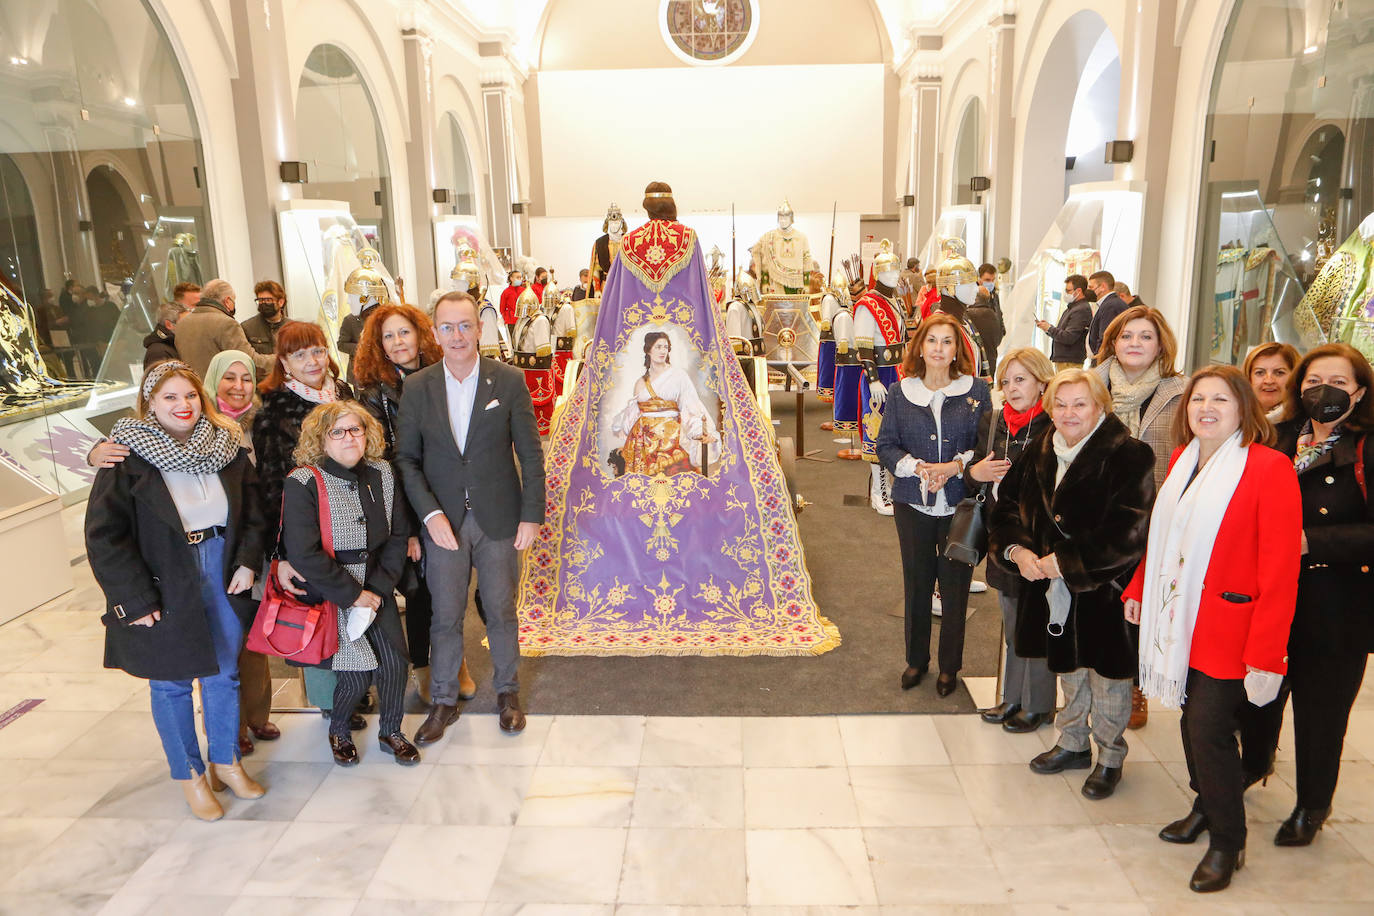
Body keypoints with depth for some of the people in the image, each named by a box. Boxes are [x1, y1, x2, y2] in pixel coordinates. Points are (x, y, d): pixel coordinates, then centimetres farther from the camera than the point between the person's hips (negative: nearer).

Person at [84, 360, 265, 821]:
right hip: (163, 590, -3)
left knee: (225, 674, 14)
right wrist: (134, 599, -15)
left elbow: (253, 511, 9)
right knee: (171, 683, 10)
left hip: (223, 577, 4)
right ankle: (189, 775, 28)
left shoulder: (225, 446, 1)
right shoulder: (127, 459, -12)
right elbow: (103, 536, -13)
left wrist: (248, 561, -3)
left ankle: (226, 761, 33)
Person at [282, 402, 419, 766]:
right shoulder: (304, 483, -15)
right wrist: (353, 595, -17)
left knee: (395, 661, -7)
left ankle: (390, 732, 21)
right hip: (328, 594, -4)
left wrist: (379, 589, -8)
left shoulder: (381, 474, 0)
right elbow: (303, 555, -20)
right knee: (358, 673, -8)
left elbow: (398, 536, 3)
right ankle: (338, 729, 25)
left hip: (376, 588, 4)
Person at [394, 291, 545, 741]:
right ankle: (443, 700, 29)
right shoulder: (416, 387, -2)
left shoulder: (509, 381, -6)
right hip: (443, 520, 1)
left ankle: (508, 691, 34)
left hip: (498, 518, -1)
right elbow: (405, 458, 1)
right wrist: (430, 514, -11)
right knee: (445, 615, 10)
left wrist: (531, 515, -6)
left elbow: (530, 453, -3)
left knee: (501, 610, 13)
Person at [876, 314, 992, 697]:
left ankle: (949, 666, 24)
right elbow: (886, 446, 3)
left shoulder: (976, 390, 0)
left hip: (961, 504, -1)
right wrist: (917, 467, -15)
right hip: (913, 504, 1)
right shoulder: (901, 392, 4)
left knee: (955, 585, 6)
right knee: (917, 583, 11)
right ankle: (916, 659, 29)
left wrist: (955, 467, -17)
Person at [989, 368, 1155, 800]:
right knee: (1067, 668, 21)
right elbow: (1007, 506, 8)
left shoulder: (1129, 457, -16)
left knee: (1107, 674, 9)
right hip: (1052, 588, 6)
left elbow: (1127, 533, -23)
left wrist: (1063, 562, -20)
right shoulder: (1038, 452, 3)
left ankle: (1109, 756, 30)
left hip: (1104, 589, -6)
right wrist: (1016, 550, -11)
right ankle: (1072, 743, 41)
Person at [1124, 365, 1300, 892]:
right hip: (1180, 620, 6)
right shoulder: (1182, 460, 7)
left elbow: (1280, 571, -16)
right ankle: (1206, 805, 37)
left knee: (1210, 729, -3)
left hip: (1228, 627, -6)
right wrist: (1138, 590, 13)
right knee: (1192, 719, 15)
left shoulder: (1269, 467, -14)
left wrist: (1265, 654, -18)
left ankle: (1226, 843, 18)